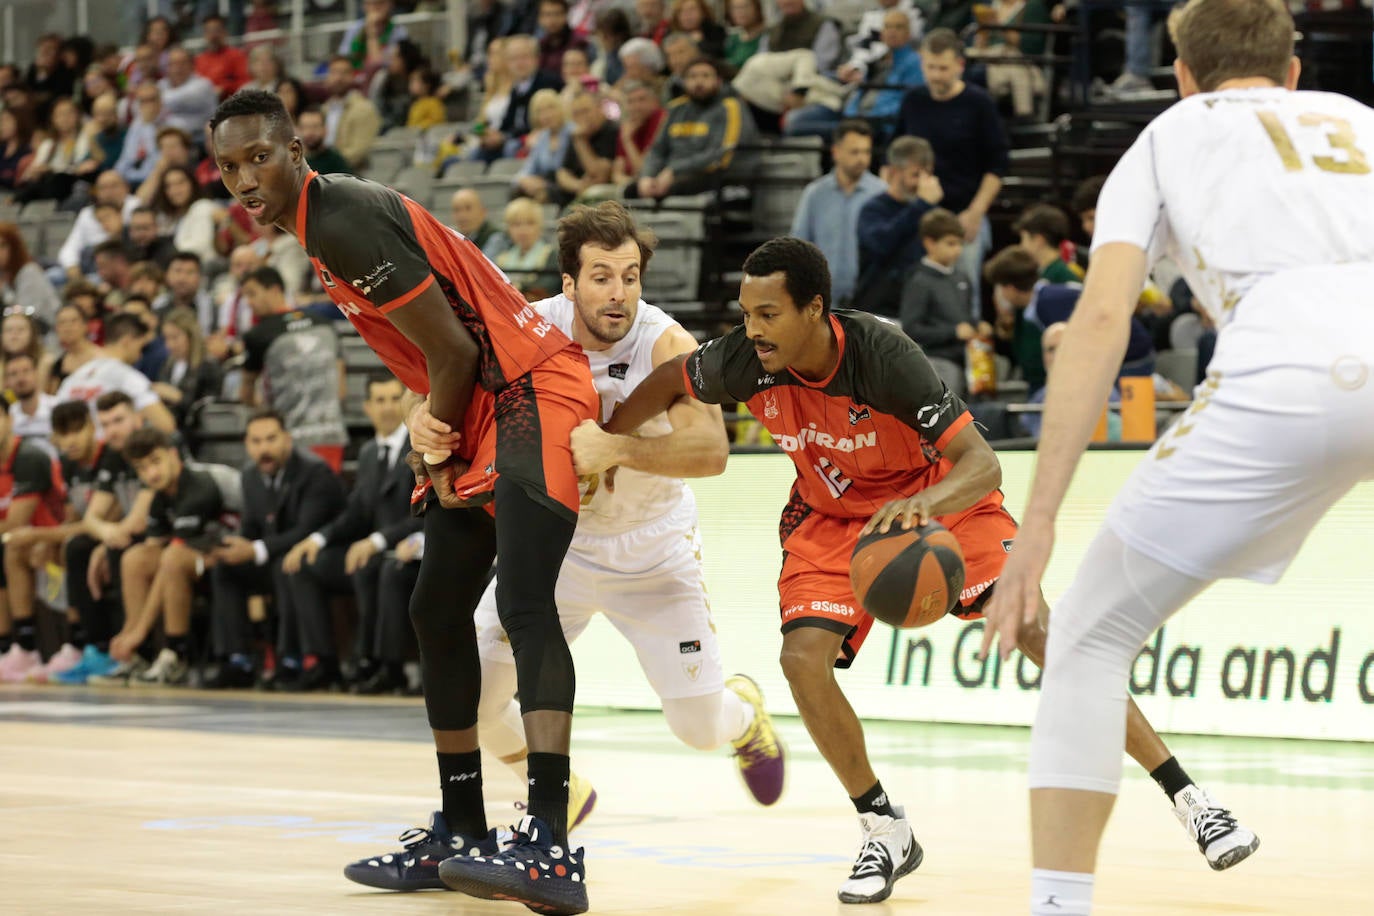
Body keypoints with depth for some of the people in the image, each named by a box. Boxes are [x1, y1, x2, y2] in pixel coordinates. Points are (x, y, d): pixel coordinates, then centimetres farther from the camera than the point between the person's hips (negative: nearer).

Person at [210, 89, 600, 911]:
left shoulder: (344, 222, -19)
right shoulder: (320, 224, 13)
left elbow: (453, 349, -19)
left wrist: (441, 445, -4)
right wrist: (436, 434, 3)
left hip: (532, 395, -11)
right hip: (481, 410, 11)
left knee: (525, 604, -23)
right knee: (438, 613, 12)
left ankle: (553, 847, -34)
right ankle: (461, 834, 20)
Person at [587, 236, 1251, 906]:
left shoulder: (883, 355, -35)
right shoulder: (747, 361, -23)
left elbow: (982, 464, -37)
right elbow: (671, 380, 1)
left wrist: (925, 504, -56)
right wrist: (601, 447, 5)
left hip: (935, 497, -4)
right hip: (833, 516, 4)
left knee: (1035, 629, -19)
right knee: (802, 657, -18)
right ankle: (886, 832, 1)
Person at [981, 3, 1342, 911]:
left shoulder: (1170, 134, 24)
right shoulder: (1357, 119, 34)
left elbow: (1102, 315, 9)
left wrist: (1039, 519, 5)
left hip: (1285, 383, -3)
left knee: (1090, 639, 13)